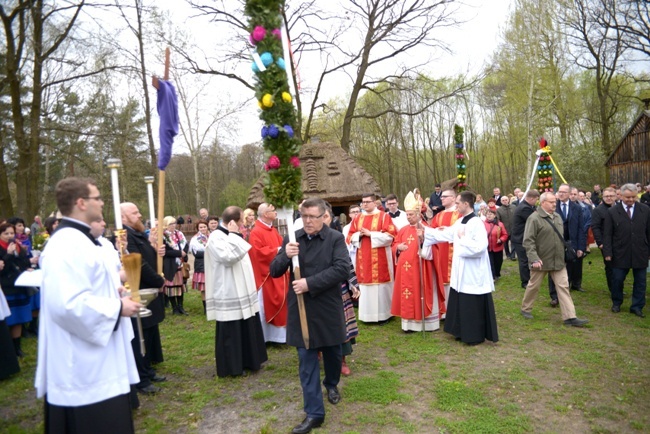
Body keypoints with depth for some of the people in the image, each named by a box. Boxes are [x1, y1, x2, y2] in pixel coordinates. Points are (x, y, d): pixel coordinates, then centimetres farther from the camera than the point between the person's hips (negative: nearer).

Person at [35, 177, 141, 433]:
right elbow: (68, 304, -32)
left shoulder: (76, 239, 11)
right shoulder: (68, 244, -23)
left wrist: (113, 291, 9)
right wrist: (117, 307, -20)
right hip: (84, 366, -11)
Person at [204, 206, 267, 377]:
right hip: (229, 294, -9)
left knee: (247, 329, 16)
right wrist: (233, 234, -20)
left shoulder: (232, 236, 14)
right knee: (230, 332, 2)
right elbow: (227, 257, -28)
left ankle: (247, 361, 29)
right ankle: (231, 367, 15)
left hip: (242, 292, 9)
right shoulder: (216, 237, -14)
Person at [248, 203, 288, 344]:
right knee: (264, 306, 0)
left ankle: (277, 334, 26)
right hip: (265, 275, -8)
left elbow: (281, 244, 16)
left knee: (278, 303, 13)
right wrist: (278, 251, -19)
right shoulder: (256, 232, -15)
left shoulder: (273, 231, 12)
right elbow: (259, 252, -23)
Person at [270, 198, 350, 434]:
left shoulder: (336, 238, -7)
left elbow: (342, 269, -19)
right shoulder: (292, 239, 1)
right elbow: (274, 271, 1)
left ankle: (331, 384, 50)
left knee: (332, 352, 19)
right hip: (301, 310, 1)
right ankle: (314, 413, 16)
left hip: (328, 308, -1)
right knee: (307, 361, 5)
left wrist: (310, 283, -24)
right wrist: (285, 256, -21)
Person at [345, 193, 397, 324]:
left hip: (380, 258, -4)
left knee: (380, 284, 0)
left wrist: (370, 234, -15)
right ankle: (368, 314, 16)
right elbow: (350, 237, 12)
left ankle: (383, 314, 12)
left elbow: (390, 235, -11)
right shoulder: (358, 219, 12)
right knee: (365, 285, 6)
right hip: (363, 259, 4)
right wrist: (359, 235, -9)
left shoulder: (384, 216, -2)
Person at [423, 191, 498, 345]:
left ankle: (476, 336, 16)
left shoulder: (477, 223, -18)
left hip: (473, 272, -9)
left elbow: (480, 247, -28)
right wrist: (425, 230, 12)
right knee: (461, 304, 16)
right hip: (461, 271, 9)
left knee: (473, 306, 2)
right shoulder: (460, 222, 9)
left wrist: (463, 238, -17)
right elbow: (445, 234, 13)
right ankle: (464, 332, 29)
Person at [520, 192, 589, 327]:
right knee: (534, 286, 9)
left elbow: (561, 236, 18)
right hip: (541, 261, -6)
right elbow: (528, 241, -19)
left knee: (563, 287, 3)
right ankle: (525, 309, 28)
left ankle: (570, 317, 6)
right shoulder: (534, 218, -15)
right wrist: (534, 259, -26)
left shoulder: (557, 216, 7)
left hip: (558, 260, 6)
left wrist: (563, 254, 17)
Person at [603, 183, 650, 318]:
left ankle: (637, 306, 22)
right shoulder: (613, 212, -4)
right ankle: (616, 303, 27)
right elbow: (607, 234, -3)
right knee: (617, 280, 7)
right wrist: (607, 252, -9)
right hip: (620, 254, -1)